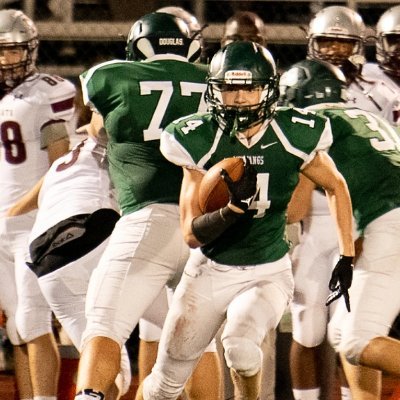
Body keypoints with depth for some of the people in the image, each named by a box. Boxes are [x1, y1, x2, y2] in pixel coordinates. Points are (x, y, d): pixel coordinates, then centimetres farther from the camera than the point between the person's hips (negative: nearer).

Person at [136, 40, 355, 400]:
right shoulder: (200, 142, -14)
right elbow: (192, 234, -14)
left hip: (268, 273, -1)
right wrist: (234, 208, -32)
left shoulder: (294, 139, -13)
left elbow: (337, 187, 8)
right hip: (210, 272, 1)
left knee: (240, 343, -32)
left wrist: (347, 256, 7)